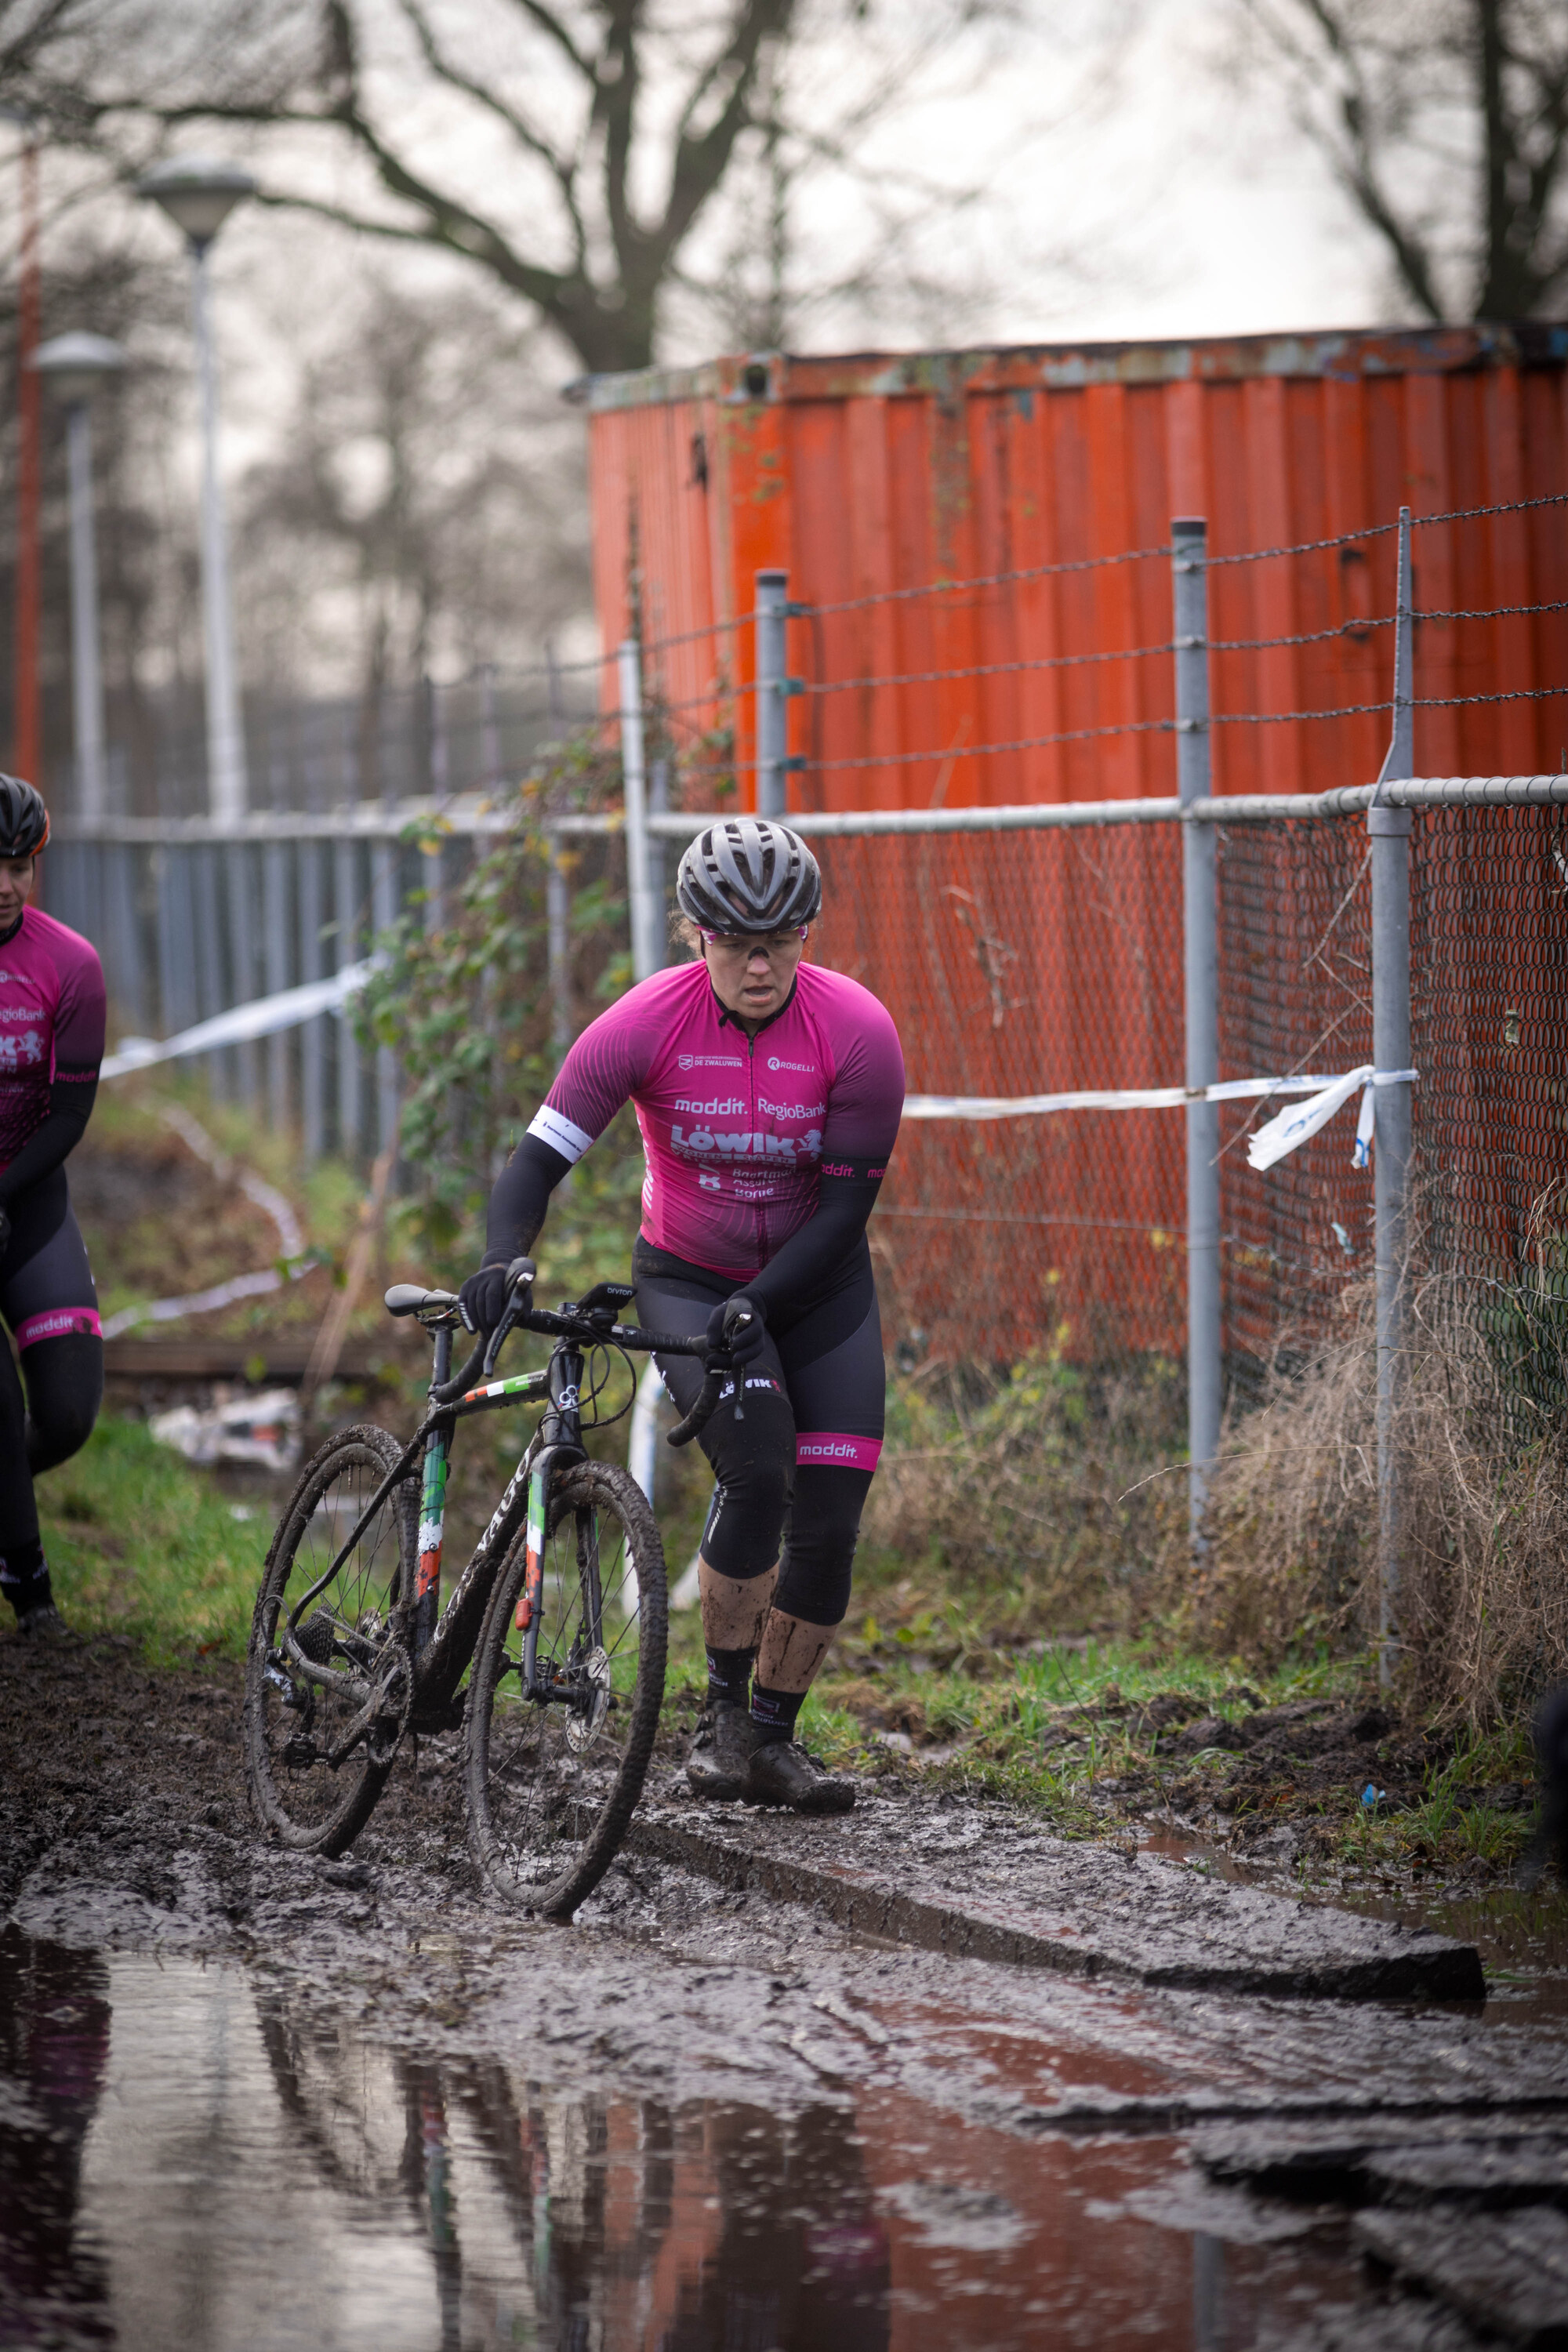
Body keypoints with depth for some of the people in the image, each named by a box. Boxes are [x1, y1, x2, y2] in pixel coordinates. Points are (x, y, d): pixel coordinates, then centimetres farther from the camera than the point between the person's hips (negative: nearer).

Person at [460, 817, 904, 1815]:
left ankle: (773, 1740, 13)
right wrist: (501, 1261, -39)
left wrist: (758, 1304, -29)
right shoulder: (646, 1024, -21)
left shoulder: (857, 1032, -20)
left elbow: (848, 1201, -17)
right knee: (757, 1470, -24)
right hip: (688, 1281, -2)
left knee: (830, 1519, -5)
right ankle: (723, 1713, -7)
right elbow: (542, 1157, -21)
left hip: (817, 1283, 2)